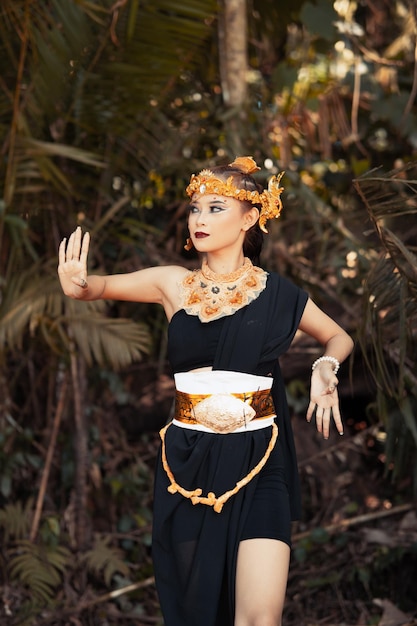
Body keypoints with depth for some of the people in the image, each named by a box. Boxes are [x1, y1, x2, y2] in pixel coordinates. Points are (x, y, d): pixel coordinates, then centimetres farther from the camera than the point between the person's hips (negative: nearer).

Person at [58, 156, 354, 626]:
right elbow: (107, 285, -8)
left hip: (258, 464, -2)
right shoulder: (174, 284, 3)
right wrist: (78, 287, -31)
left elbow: (339, 338, 16)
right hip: (189, 461, 2)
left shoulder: (277, 293, 1)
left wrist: (326, 368, -5)